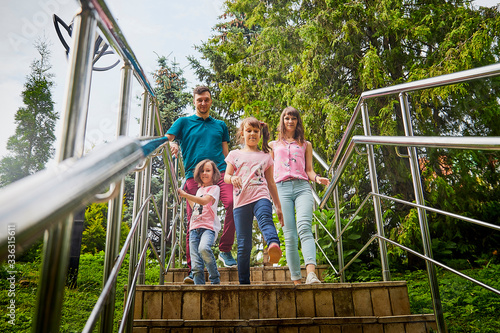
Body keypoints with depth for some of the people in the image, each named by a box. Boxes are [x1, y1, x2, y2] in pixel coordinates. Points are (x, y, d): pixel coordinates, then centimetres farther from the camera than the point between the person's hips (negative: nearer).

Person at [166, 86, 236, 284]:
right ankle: (193, 268, 4)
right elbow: (165, 140, 7)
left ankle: (225, 250, -11)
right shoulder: (184, 122, 17)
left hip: (220, 172, 1)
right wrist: (172, 145, -17)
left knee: (233, 204, -26)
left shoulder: (220, 125, 23)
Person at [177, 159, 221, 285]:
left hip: (208, 227, -6)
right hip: (194, 228, 6)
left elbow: (204, 201, -13)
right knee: (196, 265, -7)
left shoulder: (214, 188, 5)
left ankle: (215, 279, -17)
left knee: (204, 248, -35)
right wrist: (187, 197, 32)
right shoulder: (199, 190, 25)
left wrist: (185, 194, -13)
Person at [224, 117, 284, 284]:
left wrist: (278, 207, 16)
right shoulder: (235, 154, 19)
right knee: (243, 245, -1)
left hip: (261, 197, -1)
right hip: (241, 201, 1)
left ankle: (274, 245, -65)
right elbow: (226, 176, 16)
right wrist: (232, 178, -10)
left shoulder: (265, 157, 20)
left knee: (265, 219, -36)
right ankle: (244, 282, 8)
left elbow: (271, 183, 20)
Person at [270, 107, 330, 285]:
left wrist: (317, 178, -3)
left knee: (304, 227, -24)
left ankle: (311, 273, -37)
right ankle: (296, 280, -5)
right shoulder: (274, 145, 25)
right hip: (282, 188, 1)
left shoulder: (306, 145, 24)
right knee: (289, 235, -7)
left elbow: (309, 170, 16)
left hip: (302, 186, 0)